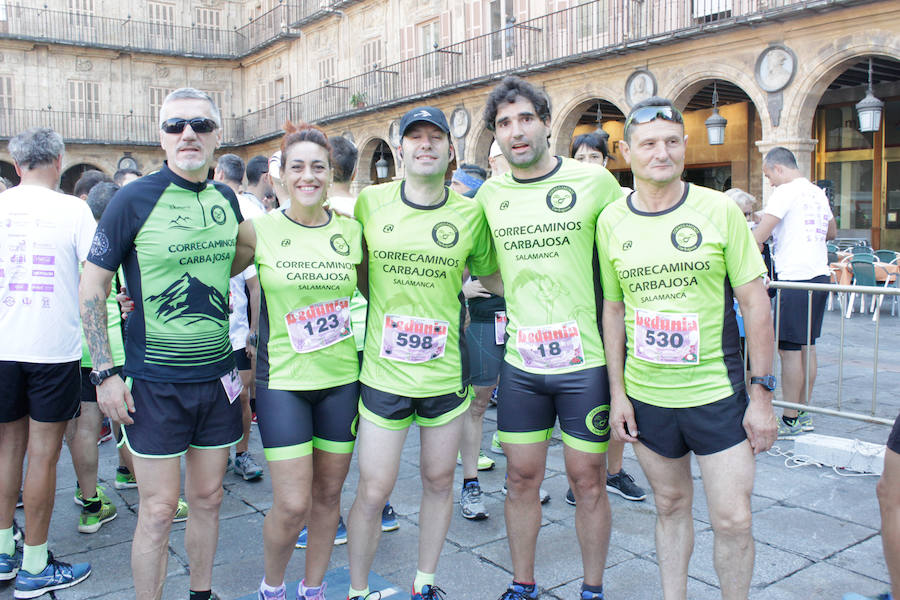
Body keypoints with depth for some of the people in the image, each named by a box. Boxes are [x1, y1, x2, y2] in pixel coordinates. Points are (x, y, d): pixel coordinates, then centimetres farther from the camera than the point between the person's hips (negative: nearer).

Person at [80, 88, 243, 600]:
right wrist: (105, 373, -11)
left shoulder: (226, 198, 5)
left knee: (208, 499, 15)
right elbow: (92, 288, -6)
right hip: (155, 381, -4)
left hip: (219, 376, 5)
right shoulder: (135, 199, -9)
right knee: (159, 510, 3)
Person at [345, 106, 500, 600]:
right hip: (383, 373, -1)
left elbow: (491, 275, 11)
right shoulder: (370, 202, -2)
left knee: (439, 480, 15)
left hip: (447, 372, 2)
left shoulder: (470, 213, -2)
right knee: (373, 492, 3)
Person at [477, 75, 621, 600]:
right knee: (522, 477, 12)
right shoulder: (489, 194, 4)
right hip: (521, 362, 3)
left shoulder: (594, 181, -6)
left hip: (585, 361, -3)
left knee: (587, 479, 8)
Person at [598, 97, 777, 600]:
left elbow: (756, 303, -4)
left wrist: (762, 393, -7)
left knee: (733, 519, 2)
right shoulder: (611, 221, 0)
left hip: (717, 393, -2)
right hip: (646, 397, 2)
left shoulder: (720, 210, -7)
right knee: (671, 506, 16)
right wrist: (617, 392, 4)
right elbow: (613, 309, 7)